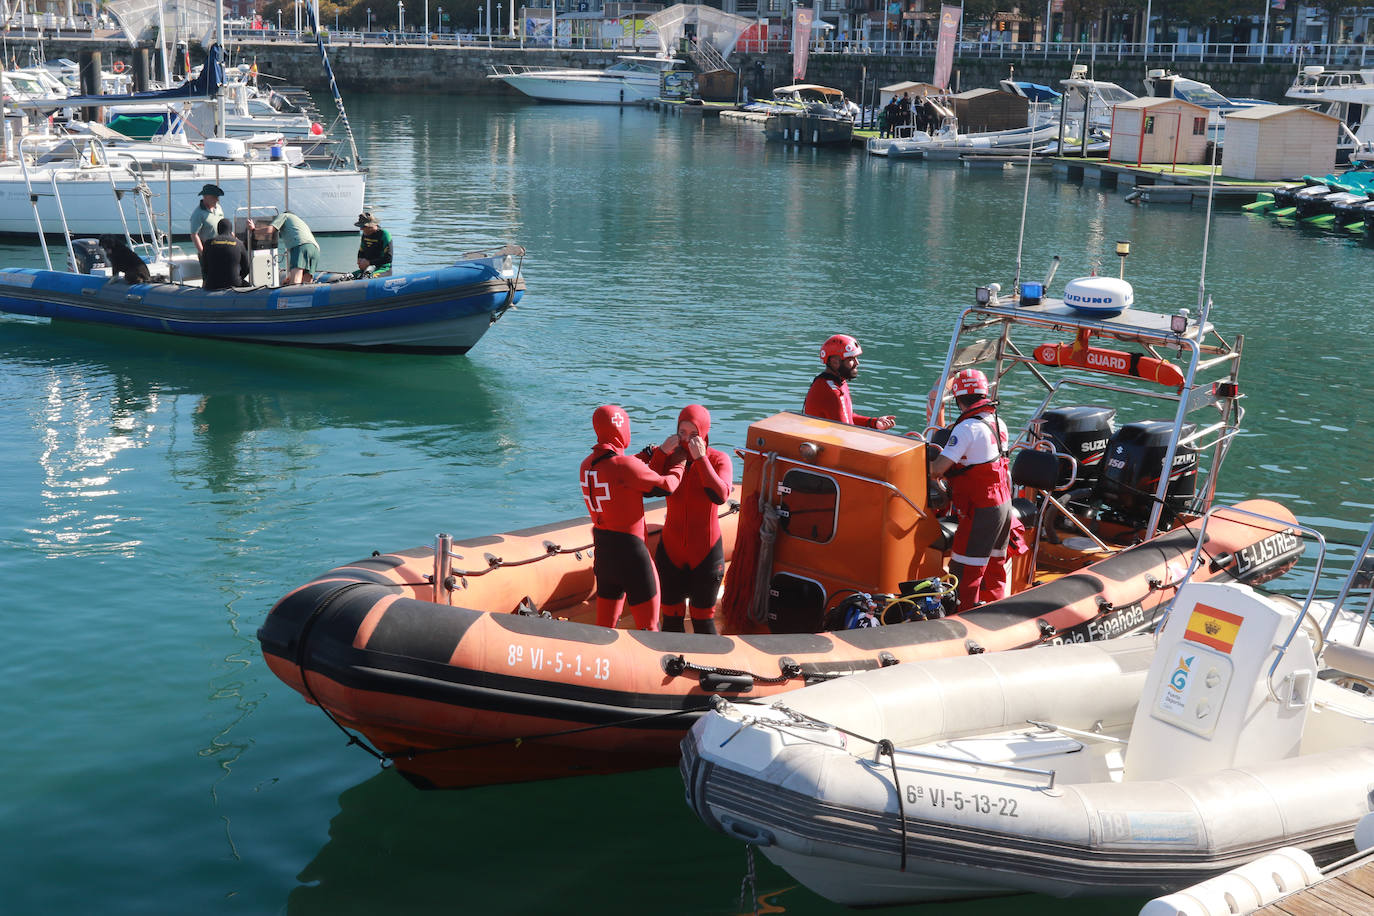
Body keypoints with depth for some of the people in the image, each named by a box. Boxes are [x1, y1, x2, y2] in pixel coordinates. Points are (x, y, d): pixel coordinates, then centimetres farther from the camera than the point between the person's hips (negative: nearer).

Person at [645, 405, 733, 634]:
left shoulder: (718, 459, -10)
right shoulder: (670, 456, -2)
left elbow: (720, 496, -26)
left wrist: (701, 459, -29)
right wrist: (661, 452, -20)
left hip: (706, 552, -3)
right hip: (671, 550, 3)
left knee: (703, 618, 6)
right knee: (671, 616, 11)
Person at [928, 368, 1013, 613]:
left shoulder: (967, 428, -20)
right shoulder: (998, 422, 6)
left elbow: (938, 468, -23)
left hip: (980, 510, -9)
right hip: (1003, 503, 9)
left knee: (964, 569, -1)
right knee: (995, 561, 19)